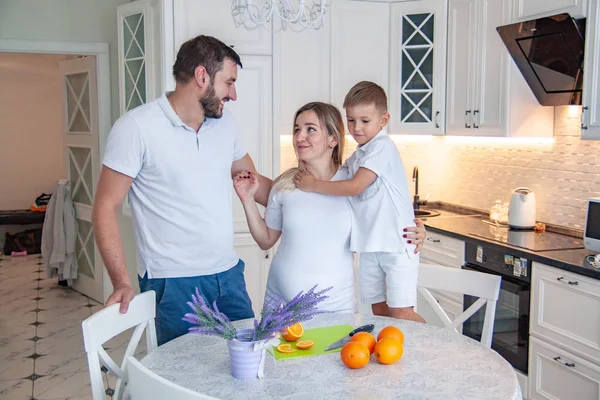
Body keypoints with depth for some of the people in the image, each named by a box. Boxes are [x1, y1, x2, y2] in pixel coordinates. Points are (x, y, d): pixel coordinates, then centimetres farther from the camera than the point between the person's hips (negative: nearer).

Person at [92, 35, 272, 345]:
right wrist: (122, 283, -18)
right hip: (174, 284, -6)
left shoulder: (224, 123, 7)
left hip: (229, 274, 6)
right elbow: (106, 208, -10)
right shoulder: (136, 127, -11)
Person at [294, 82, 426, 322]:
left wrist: (313, 185, -12)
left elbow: (355, 186, -20)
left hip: (397, 243, -8)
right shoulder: (354, 158, 13)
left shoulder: (382, 147, -13)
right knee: (379, 310, 12)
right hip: (370, 246, 8)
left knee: (400, 313, -5)